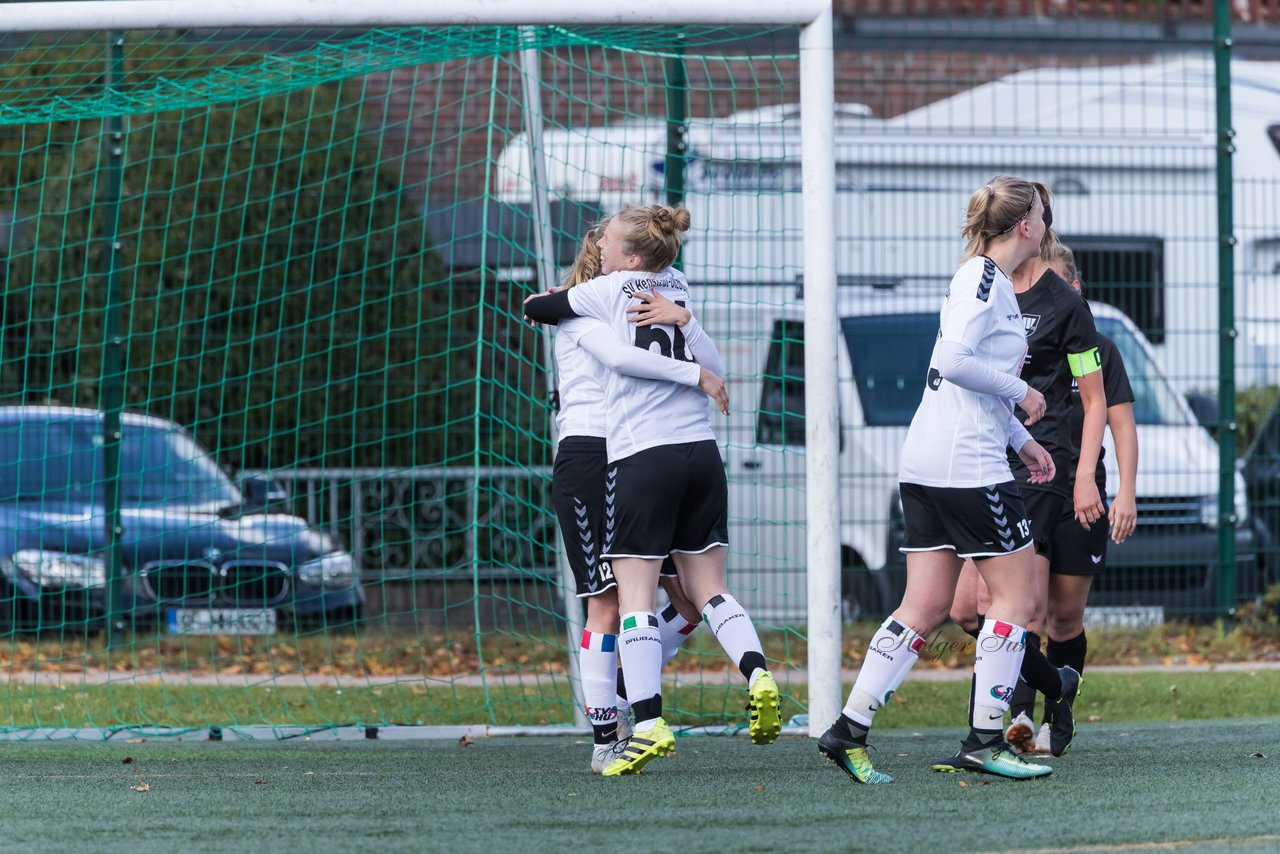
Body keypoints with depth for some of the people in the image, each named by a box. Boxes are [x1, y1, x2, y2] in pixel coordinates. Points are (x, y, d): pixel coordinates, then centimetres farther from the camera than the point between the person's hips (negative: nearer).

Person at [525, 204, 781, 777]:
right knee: (707, 586, 13)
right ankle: (757, 673, -9)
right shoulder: (678, 289, 15)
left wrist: (544, 305, 32)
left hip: (642, 456, -6)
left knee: (635, 597, -6)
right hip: (700, 448, 6)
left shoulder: (610, 290, -1)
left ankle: (648, 724, -15)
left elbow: (536, 309, 10)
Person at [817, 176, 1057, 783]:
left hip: (926, 464, 10)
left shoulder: (989, 280, 19)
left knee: (924, 607, 7)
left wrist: (1023, 441, 24)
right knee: (1016, 597, -2)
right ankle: (984, 739, -2)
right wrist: (1021, 392, -12)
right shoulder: (984, 277, -11)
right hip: (967, 463, -10)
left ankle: (848, 731, 1)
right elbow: (955, 361, -23)